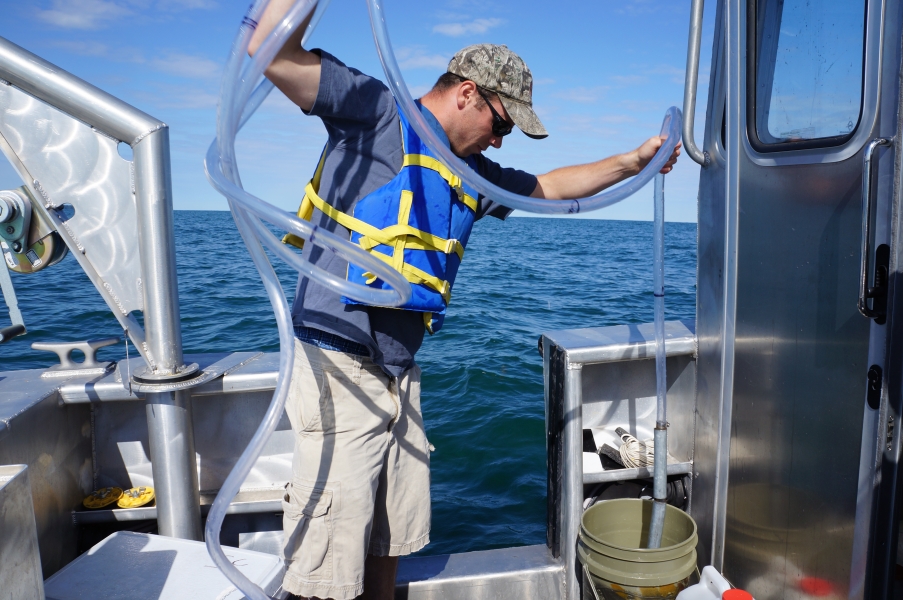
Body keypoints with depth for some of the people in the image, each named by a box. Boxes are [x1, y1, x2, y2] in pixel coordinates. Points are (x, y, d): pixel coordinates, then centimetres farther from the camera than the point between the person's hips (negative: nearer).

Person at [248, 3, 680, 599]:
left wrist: (634, 161, 27)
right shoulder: (379, 111, -3)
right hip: (339, 370, -8)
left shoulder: (471, 173, 19)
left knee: (389, 541, 18)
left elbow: (548, 186, 30)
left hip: (400, 376, 8)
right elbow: (272, 54, -11)